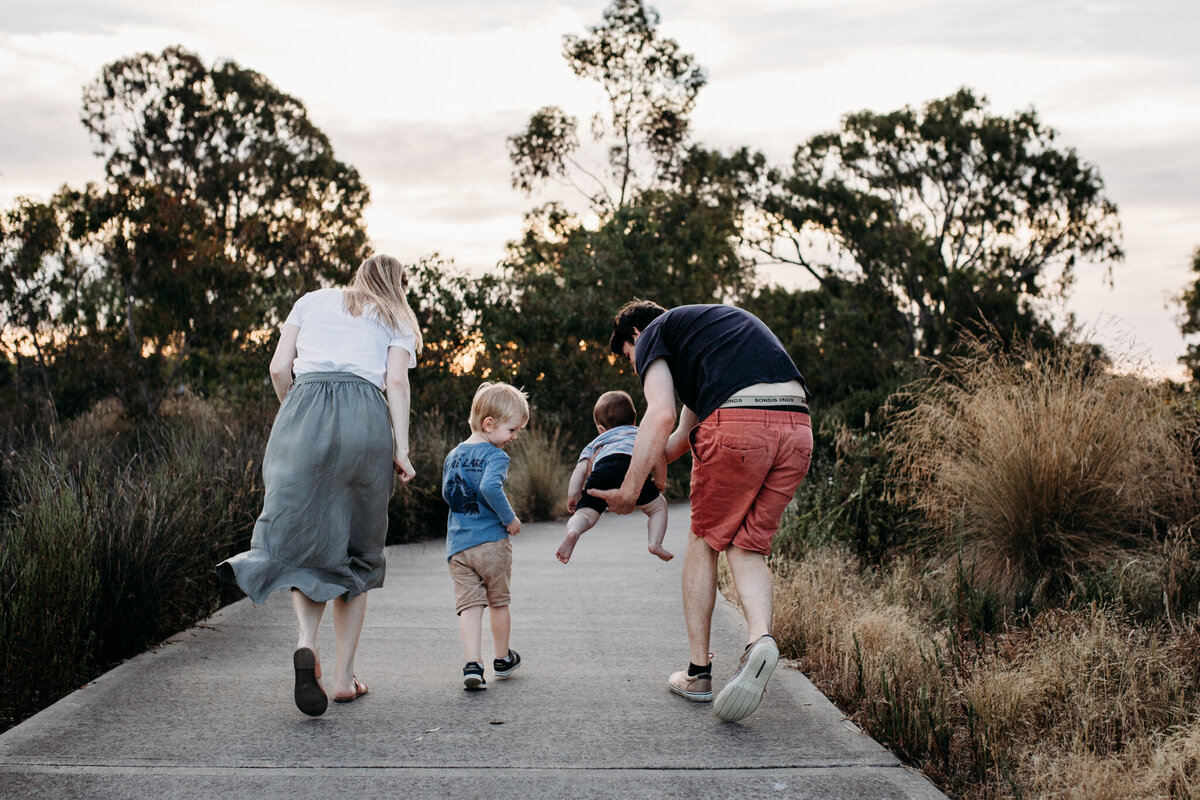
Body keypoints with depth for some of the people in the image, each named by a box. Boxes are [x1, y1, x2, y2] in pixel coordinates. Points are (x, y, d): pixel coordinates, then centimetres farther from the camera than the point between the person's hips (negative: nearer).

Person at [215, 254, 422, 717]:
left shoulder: (312, 301, 25)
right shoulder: (396, 320, 21)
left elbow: (279, 367, 13)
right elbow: (396, 381, 4)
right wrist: (401, 449, -1)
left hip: (304, 407, 1)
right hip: (365, 418, 0)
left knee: (304, 541, 3)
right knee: (356, 550, 8)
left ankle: (307, 642, -23)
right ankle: (344, 676, 8)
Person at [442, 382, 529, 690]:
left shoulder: (453, 455, 12)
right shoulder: (495, 456, -12)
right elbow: (490, 486, -28)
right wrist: (510, 518, -18)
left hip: (457, 545, 5)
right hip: (491, 542, -5)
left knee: (469, 604, 1)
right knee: (499, 602, 13)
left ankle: (472, 664, -12)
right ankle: (502, 659, 28)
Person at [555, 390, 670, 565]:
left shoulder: (594, 443, 40)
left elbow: (581, 469, 22)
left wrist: (572, 496, 16)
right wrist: (660, 481, 27)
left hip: (601, 471, 1)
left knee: (584, 514, 4)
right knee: (658, 506, 19)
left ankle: (572, 532, -29)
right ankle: (655, 543, -3)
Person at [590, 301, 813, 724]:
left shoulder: (655, 333, 15)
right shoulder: (722, 320, 38)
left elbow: (661, 416, -4)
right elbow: (683, 436, 39)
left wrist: (629, 489, 0)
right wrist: (631, 463, 46)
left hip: (737, 423, -6)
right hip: (797, 427, 6)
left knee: (705, 541, 13)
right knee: (747, 547, 14)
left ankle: (699, 672, 19)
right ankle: (761, 638, -13)